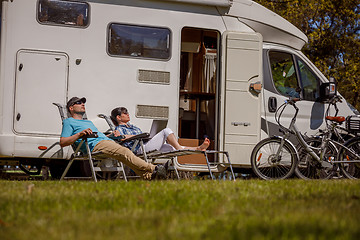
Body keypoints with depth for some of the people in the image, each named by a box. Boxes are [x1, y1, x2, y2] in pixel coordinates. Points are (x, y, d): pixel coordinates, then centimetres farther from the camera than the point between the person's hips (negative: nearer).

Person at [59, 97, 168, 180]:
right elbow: (62, 142, 1)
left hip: (108, 140, 8)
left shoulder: (89, 122, 40)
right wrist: (80, 134, -12)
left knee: (126, 154, -21)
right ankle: (154, 169, -41)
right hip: (96, 145, -8)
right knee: (125, 152, -30)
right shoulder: (69, 122, 16)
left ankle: (149, 175, -41)